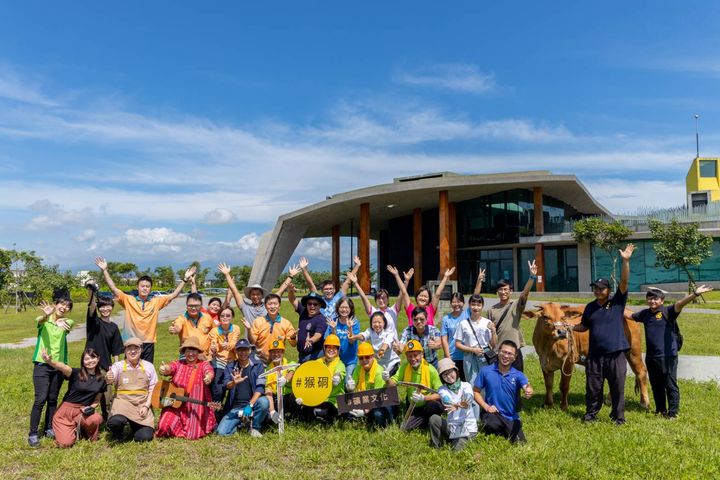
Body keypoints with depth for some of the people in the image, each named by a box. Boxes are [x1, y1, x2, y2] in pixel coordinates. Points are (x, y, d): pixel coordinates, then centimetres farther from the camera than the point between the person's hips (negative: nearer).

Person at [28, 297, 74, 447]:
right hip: (42, 364, -3)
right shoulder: (44, 320, -3)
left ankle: (49, 429, 24)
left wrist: (62, 322, -48)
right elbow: (40, 320, -28)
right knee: (40, 399, -11)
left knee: (53, 399, 11)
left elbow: (69, 323, -21)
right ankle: (33, 434, -3)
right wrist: (46, 315, -55)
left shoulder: (66, 322, 4)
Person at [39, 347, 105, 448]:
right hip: (66, 411, -2)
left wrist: (91, 408, -9)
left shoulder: (101, 379, 5)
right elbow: (62, 367, -30)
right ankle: (73, 431, 14)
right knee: (65, 443, -22)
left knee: (97, 418, -32)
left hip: (83, 412, 2)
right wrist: (49, 361, -51)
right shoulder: (76, 373, -7)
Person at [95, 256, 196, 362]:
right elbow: (113, 288, -3)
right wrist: (105, 271, -10)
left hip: (148, 344, 1)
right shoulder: (128, 300, 1)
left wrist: (185, 279, -1)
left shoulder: (156, 301, 4)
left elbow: (174, 295, 4)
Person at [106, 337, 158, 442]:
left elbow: (152, 389, 9)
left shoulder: (148, 366, 9)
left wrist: (146, 406, -4)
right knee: (116, 421, -36)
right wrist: (108, 379, -43)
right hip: (123, 402, -2)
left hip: (142, 404, 2)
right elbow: (111, 379, -18)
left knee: (145, 437, -15)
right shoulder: (118, 366, 3)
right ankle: (117, 433, 4)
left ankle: (134, 425, 22)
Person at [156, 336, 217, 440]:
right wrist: (164, 369, -42)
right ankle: (179, 428, 18)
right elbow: (170, 368, -16)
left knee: (192, 435, -12)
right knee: (164, 427, -16)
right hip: (175, 404, 2)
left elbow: (209, 371, -21)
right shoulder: (178, 364, 5)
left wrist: (209, 377, -47)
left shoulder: (204, 364, 1)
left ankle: (196, 428, 25)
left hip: (196, 406, -2)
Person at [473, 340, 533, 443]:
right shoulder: (486, 371, -8)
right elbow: (475, 391, -2)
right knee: (492, 425, -34)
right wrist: (486, 407, -15)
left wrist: (529, 391, -49)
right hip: (492, 413, -2)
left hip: (511, 417, 2)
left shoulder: (518, 375, -5)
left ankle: (504, 431, 24)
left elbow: (527, 387, -25)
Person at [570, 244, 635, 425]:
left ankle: (618, 416, 18)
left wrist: (626, 261, -24)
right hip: (594, 355, 3)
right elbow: (584, 326, 20)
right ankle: (591, 413, 23)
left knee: (617, 388, 5)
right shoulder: (590, 307, 10)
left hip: (615, 354, -3)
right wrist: (571, 327, 1)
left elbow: (624, 281, -13)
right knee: (593, 387, 9)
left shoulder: (617, 302, -1)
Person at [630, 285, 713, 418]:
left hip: (667, 357, -6)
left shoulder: (667, 312, -9)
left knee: (670, 385, 1)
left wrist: (695, 294, -43)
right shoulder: (645, 313, 8)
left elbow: (680, 304, -26)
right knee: (656, 386, 17)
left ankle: (673, 412, 10)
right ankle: (660, 409, 30)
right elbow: (630, 315, 25)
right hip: (651, 357, 6)